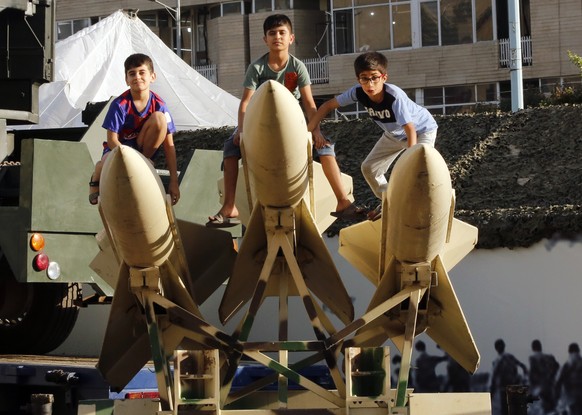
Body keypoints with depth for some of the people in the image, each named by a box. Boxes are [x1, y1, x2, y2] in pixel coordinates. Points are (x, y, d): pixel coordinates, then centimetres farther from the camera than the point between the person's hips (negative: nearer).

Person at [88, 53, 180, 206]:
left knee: (159, 118, -23)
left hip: (143, 149, 2)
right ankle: (96, 178, 1)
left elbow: (169, 145, -12)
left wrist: (174, 181, -15)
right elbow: (112, 140, -18)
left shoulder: (159, 105, -13)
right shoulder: (119, 105, -18)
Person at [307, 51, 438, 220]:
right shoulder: (358, 92, -25)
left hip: (422, 129, -7)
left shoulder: (395, 96, -41)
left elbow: (411, 131, -42)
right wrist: (308, 130, -16)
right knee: (369, 168, 9)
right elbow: (329, 105, -12)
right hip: (395, 133, 7)